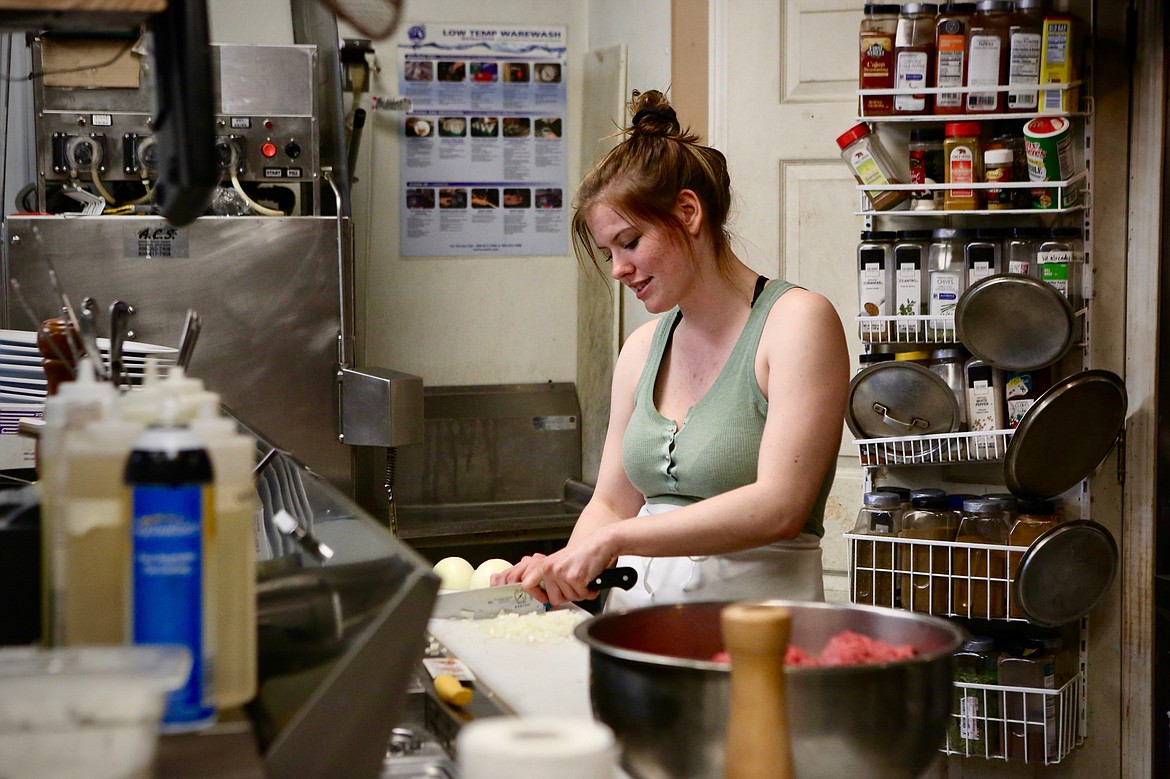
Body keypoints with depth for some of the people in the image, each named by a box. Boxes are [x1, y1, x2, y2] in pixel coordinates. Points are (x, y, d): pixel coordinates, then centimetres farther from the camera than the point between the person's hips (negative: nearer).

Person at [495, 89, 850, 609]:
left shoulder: (797, 322, -6)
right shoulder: (645, 347, 14)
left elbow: (779, 507, -16)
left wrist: (615, 539, -18)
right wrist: (564, 568, -4)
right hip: (640, 611, 6)